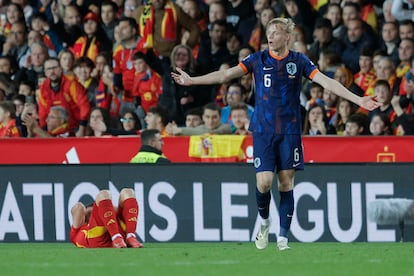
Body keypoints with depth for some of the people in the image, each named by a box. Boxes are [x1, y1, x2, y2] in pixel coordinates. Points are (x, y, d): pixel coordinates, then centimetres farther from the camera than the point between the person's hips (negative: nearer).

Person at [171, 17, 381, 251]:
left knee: (286, 182, 0)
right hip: (263, 130, 0)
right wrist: (192, 81, -3)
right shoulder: (258, 60, 1)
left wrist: (357, 100, -14)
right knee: (264, 182, -10)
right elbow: (226, 75, 1)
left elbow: (326, 82, -6)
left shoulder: (299, 61, 0)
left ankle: (283, 238, 7)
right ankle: (264, 220, 19)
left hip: (290, 131, 0)